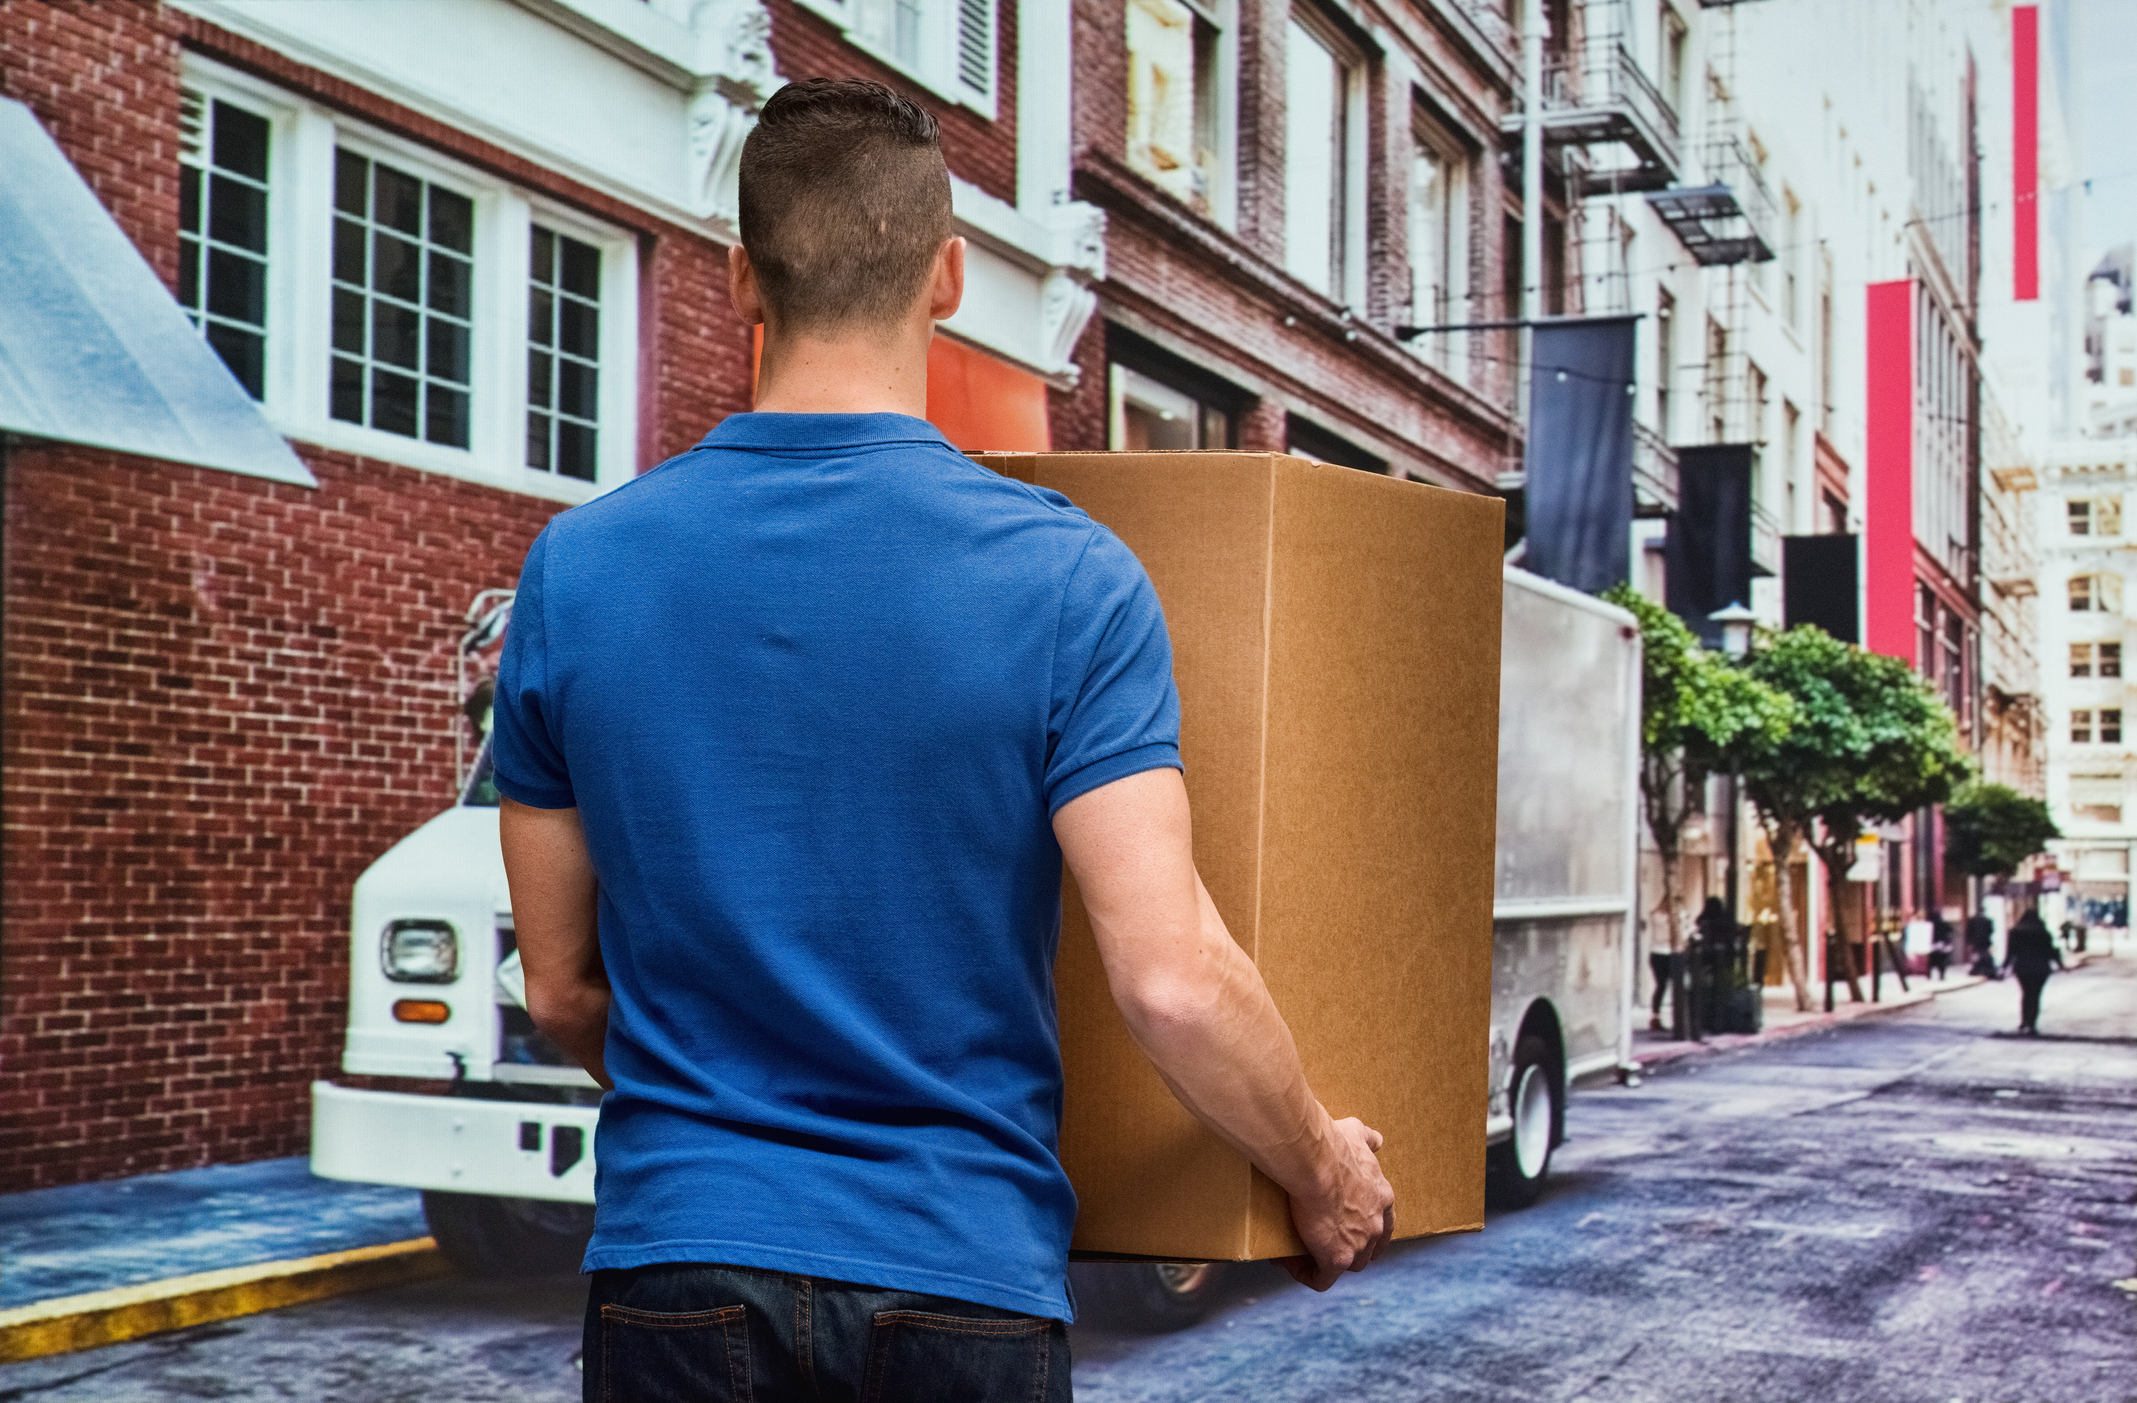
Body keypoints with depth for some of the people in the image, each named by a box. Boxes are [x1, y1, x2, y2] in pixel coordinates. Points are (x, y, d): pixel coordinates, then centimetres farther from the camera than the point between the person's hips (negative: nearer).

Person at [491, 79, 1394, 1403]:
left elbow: (562, 990, 6)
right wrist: (1327, 1171, 3)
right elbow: (1173, 979, -16)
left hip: (677, 1266, 2)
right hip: (961, 1282, -1)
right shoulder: (1065, 576, -10)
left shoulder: (577, 571, -2)